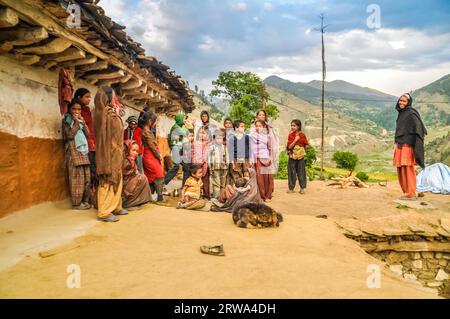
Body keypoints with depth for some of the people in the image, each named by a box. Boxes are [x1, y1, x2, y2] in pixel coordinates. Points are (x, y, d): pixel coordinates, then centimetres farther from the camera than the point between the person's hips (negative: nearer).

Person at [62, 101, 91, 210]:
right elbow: (70, 135, -12)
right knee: (77, 179, -9)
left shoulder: (81, 121, 19)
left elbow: (87, 134, 8)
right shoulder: (66, 120, 2)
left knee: (86, 178, 3)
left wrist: (83, 121, 1)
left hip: (84, 151, 6)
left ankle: (85, 200, 12)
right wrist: (76, 122, -9)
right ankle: (77, 203, -3)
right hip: (73, 152, -6)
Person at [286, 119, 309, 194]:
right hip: (292, 157, 1)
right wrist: (295, 140, -18)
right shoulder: (290, 135, -2)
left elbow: (306, 146, 4)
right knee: (292, 172, 5)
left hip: (300, 157, -1)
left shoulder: (302, 135, -4)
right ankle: (291, 188, 14)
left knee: (301, 172, 4)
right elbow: (289, 147, -11)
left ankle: (302, 188, 13)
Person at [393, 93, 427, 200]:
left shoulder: (411, 113, -9)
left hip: (408, 145, -8)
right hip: (400, 145, 8)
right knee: (400, 170, 10)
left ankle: (411, 194, 0)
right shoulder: (401, 113, 16)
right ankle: (406, 192, 18)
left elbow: (418, 129, -14)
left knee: (408, 169, -6)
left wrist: (415, 146, -21)